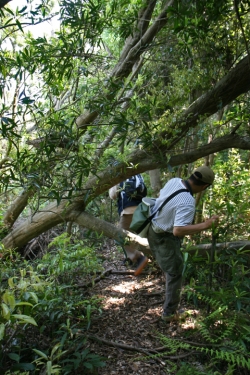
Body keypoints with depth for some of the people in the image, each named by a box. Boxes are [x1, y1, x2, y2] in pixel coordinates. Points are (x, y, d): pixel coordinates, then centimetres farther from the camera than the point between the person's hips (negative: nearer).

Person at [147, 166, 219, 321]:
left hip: (154, 230, 9)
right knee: (175, 274, 10)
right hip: (166, 239, -9)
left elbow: (161, 196, 10)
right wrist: (205, 225, -38)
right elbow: (177, 231, -40)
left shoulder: (174, 181, -9)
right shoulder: (188, 202, -34)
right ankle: (170, 312, 25)